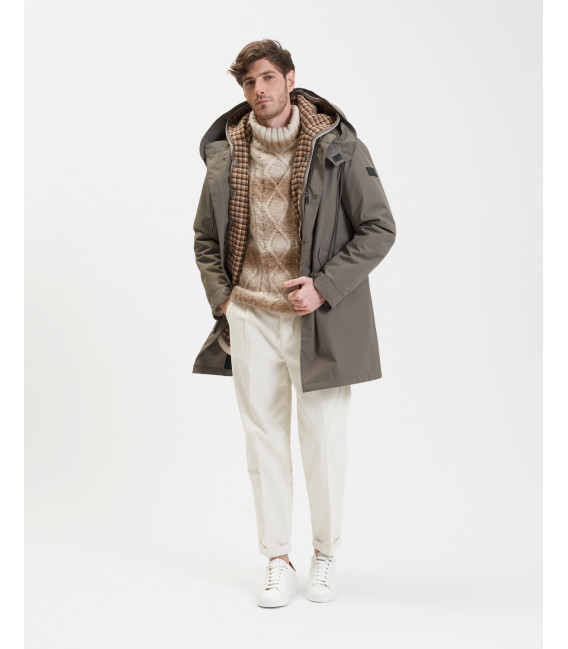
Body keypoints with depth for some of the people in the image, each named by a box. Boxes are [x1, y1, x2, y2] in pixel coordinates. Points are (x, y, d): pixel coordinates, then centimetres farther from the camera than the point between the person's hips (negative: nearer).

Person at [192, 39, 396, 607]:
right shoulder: (227, 153, 5)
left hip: (317, 320, -3)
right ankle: (277, 561, 20)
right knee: (264, 441, 7)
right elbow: (206, 237, 17)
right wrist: (222, 300, 5)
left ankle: (324, 555, 26)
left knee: (324, 442, 5)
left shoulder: (336, 146, -6)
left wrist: (323, 287, -13)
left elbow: (379, 229, -5)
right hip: (250, 319, 3)